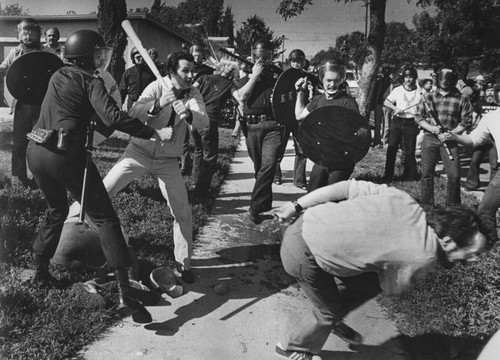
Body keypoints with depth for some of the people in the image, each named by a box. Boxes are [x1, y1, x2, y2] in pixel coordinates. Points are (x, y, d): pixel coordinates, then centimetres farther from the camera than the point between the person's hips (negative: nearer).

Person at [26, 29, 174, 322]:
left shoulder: (58, 76, 18)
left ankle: (41, 272, 37)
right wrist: (154, 133, -17)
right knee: (105, 218, -6)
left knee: (57, 209, 29)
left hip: (37, 152, 8)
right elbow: (112, 117, -18)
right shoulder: (91, 81, -3)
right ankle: (124, 295, -12)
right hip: (68, 155, -7)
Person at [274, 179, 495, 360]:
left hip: (307, 222, 8)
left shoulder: (403, 200, -3)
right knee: (329, 310, 17)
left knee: (370, 284, 17)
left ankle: (331, 320, 40)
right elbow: (391, 287, 5)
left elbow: (346, 187, -3)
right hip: (303, 253, -7)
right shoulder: (424, 258, -16)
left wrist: (297, 206, 3)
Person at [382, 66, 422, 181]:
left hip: (411, 123, -1)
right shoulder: (397, 90, 8)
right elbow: (386, 102, 5)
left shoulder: (419, 92, 5)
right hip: (397, 121, 1)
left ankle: (410, 176, 15)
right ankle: (388, 176, 4)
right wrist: (395, 108, -11)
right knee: (392, 148, -3)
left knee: (409, 151, 1)